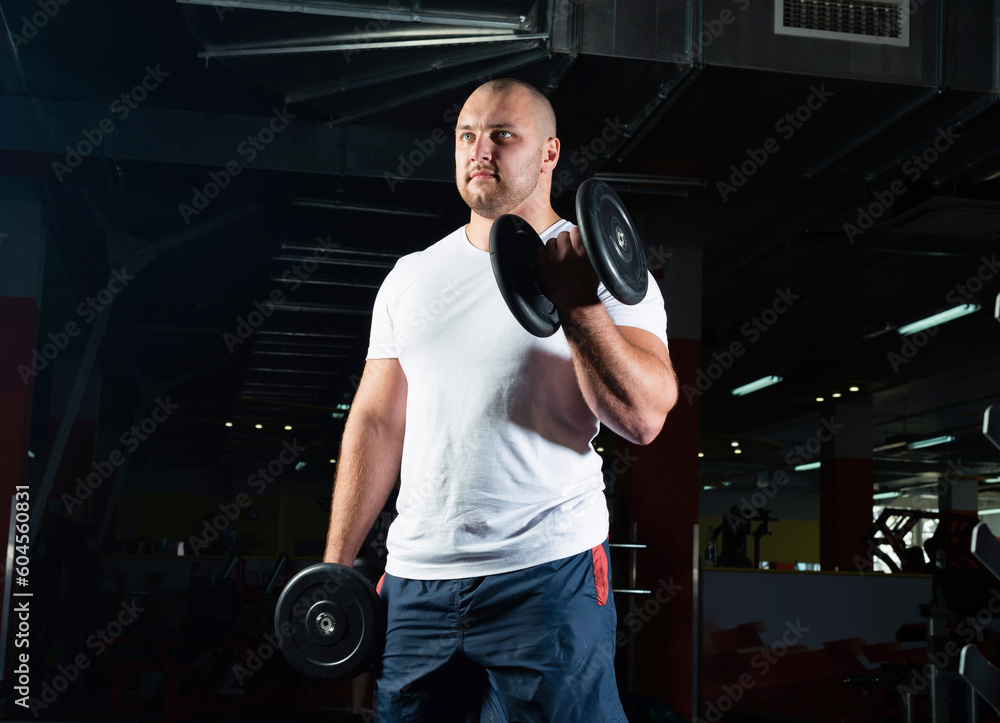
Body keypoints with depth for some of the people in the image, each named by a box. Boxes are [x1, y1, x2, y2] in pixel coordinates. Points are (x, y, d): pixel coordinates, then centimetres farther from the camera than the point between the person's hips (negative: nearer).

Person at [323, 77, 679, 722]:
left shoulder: (599, 269, -1)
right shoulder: (412, 276, 13)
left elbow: (643, 418, -13)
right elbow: (377, 421, 13)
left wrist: (579, 303, -22)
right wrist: (336, 566, 9)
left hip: (547, 572, -4)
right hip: (415, 578, 5)